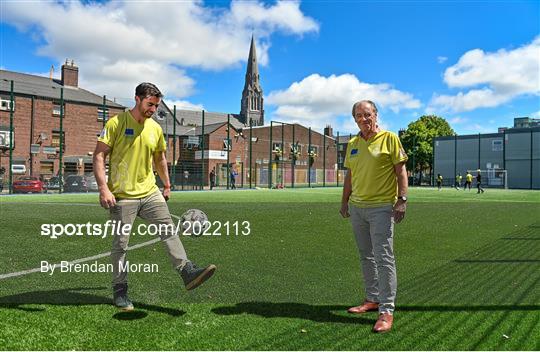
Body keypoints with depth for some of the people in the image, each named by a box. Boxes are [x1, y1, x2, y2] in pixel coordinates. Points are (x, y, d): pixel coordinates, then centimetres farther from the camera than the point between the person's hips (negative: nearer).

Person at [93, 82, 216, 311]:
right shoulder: (116, 123, -7)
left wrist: (167, 185, 20)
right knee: (120, 244, 4)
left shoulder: (155, 128, 9)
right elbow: (99, 155, -10)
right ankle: (119, 291, 17)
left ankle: (187, 272, -10)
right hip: (122, 196, -4)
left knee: (169, 230, -9)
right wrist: (103, 188, -19)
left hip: (150, 192, 4)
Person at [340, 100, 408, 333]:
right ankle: (372, 299, 27)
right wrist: (344, 201, 16)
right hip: (356, 207, 6)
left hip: (381, 207, -6)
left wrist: (402, 200, -14)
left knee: (384, 257, -7)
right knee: (366, 256, 14)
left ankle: (386, 310, 0)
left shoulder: (389, 138, -3)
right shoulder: (353, 144, 13)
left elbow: (401, 170, -6)